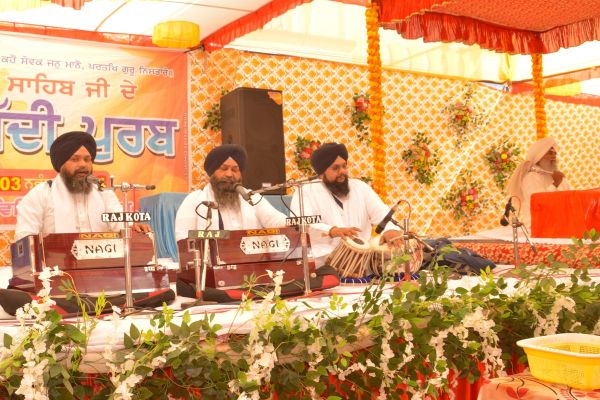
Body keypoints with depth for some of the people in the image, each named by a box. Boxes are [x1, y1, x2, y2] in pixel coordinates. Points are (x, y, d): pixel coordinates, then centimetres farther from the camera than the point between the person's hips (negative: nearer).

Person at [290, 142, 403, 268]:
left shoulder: (360, 187, 15)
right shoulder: (306, 191, 1)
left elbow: (381, 211, 3)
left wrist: (390, 229, -21)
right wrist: (332, 231, -32)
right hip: (324, 263, -5)